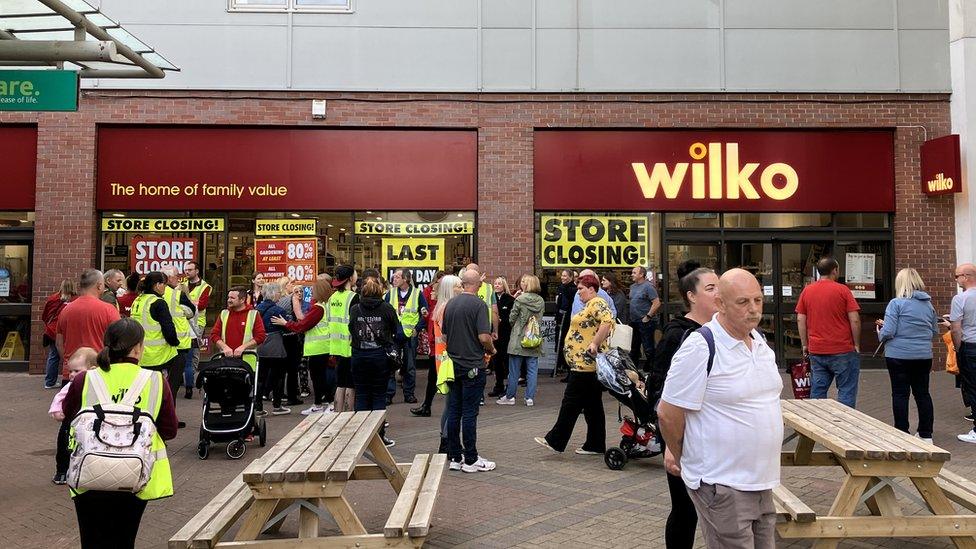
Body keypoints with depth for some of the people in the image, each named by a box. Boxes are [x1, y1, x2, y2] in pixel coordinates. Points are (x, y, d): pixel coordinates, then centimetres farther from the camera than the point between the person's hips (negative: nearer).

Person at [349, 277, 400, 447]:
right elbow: (396, 331, 3)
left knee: (361, 395, 10)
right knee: (379, 395, 6)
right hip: (380, 356, -2)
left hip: (359, 357, 2)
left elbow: (350, 330, 8)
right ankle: (379, 435, 7)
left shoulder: (354, 309, -2)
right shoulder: (387, 308, -7)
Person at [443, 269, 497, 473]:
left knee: (453, 412, 10)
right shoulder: (478, 304, -13)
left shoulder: (450, 304, 7)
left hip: (453, 365, 6)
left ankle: (454, 457, 17)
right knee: (469, 413, -1)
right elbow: (484, 337, -20)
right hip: (473, 366, -6)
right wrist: (491, 350, 0)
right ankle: (470, 460, 6)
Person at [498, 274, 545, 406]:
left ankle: (510, 396, 12)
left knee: (514, 370, 5)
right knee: (532, 370, 7)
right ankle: (530, 398, 8)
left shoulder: (520, 299, -13)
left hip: (519, 340, -4)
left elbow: (512, 319, -6)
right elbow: (540, 319, 10)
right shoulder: (541, 301, 2)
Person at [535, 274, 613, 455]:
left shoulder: (597, 303, -13)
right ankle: (595, 445, 16)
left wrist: (595, 344, -27)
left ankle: (555, 440, 3)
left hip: (586, 363, -10)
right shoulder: (589, 305, 19)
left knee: (571, 403, -4)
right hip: (586, 364, 10)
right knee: (592, 405, 11)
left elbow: (607, 321, -29)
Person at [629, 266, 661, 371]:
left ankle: (649, 369, 4)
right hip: (634, 322, 9)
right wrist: (632, 317, 15)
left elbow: (657, 303, -18)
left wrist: (648, 317, -18)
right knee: (634, 347, 18)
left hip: (645, 322, -9)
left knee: (648, 347, -3)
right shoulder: (633, 286, 13)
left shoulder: (648, 286, -13)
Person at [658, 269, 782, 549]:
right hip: (721, 485, -8)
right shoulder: (700, 347, -19)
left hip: (762, 482, 8)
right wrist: (679, 457, 0)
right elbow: (668, 413, -15)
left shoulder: (761, 342, 8)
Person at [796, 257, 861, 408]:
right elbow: (854, 320, -8)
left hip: (816, 351, 4)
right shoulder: (842, 290, -6)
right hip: (842, 350, -4)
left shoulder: (807, 291, 5)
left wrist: (805, 345, 12)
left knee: (818, 390, 9)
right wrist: (856, 344, 2)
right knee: (846, 390, 5)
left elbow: (800, 320, 5)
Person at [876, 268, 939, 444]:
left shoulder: (896, 303, -12)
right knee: (923, 393, 13)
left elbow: (888, 332, -17)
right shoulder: (928, 304, 6)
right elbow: (935, 331, 14)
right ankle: (926, 435, 19)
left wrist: (881, 333, 4)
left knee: (900, 394, 3)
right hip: (924, 356, 5)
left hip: (899, 356, -5)